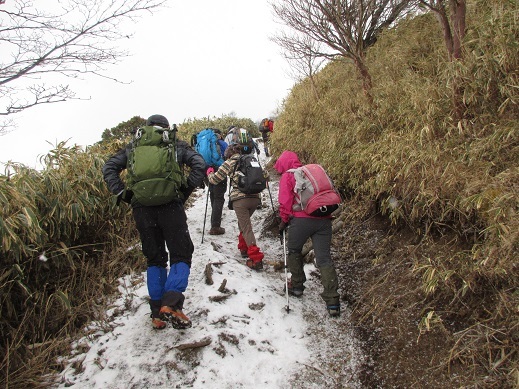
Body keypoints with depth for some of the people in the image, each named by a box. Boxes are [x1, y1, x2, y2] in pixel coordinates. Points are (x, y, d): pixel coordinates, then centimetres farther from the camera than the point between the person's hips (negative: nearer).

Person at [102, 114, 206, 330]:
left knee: (154, 259, 13)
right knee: (181, 255, 5)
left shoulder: (134, 146, 19)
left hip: (142, 207, 3)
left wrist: (123, 194, 11)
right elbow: (199, 165, 0)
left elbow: (109, 168, 14)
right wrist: (185, 190, 3)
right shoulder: (176, 144, 13)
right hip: (170, 205, -2)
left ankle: (157, 313, 12)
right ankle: (171, 303, -16)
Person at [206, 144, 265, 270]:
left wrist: (209, 172, 30)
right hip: (255, 198, 5)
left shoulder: (229, 163, 4)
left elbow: (214, 179, 9)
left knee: (246, 228, -4)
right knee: (243, 223, 27)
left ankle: (256, 258, -13)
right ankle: (244, 248, 32)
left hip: (240, 199, -5)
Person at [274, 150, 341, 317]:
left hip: (302, 219, -5)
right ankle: (332, 300, -3)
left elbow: (285, 202, -2)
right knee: (324, 258, 3)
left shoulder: (287, 176, 6)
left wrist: (284, 221, 10)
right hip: (324, 219, 5)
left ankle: (297, 285, 29)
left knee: (293, 251, 21)